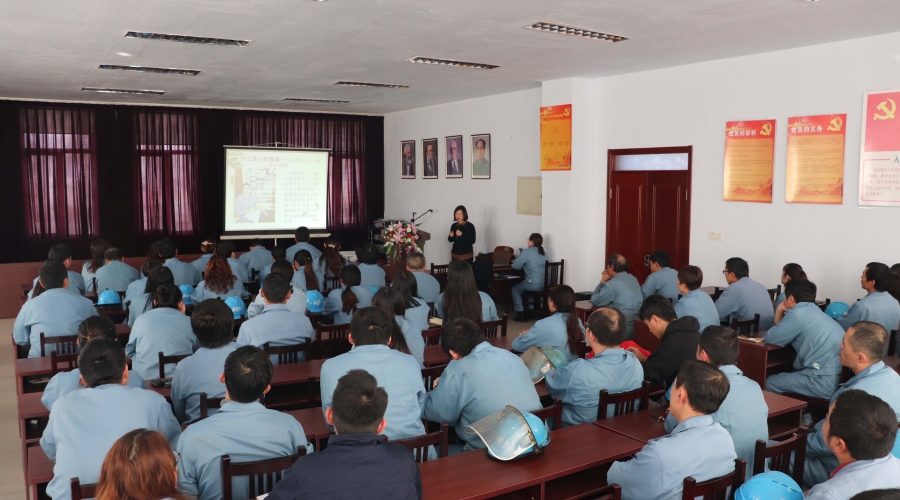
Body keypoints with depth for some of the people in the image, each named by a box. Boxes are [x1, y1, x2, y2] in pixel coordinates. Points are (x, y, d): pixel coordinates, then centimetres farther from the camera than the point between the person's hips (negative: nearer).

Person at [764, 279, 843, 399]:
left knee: (770, 383, 2)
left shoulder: (798, 312, -11)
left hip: (827, 381, -10)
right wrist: (780, 313, 15)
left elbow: (771, 338, -4)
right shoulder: (813, 311, 20)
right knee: (783, 375, 24)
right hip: (841, 377, 10)